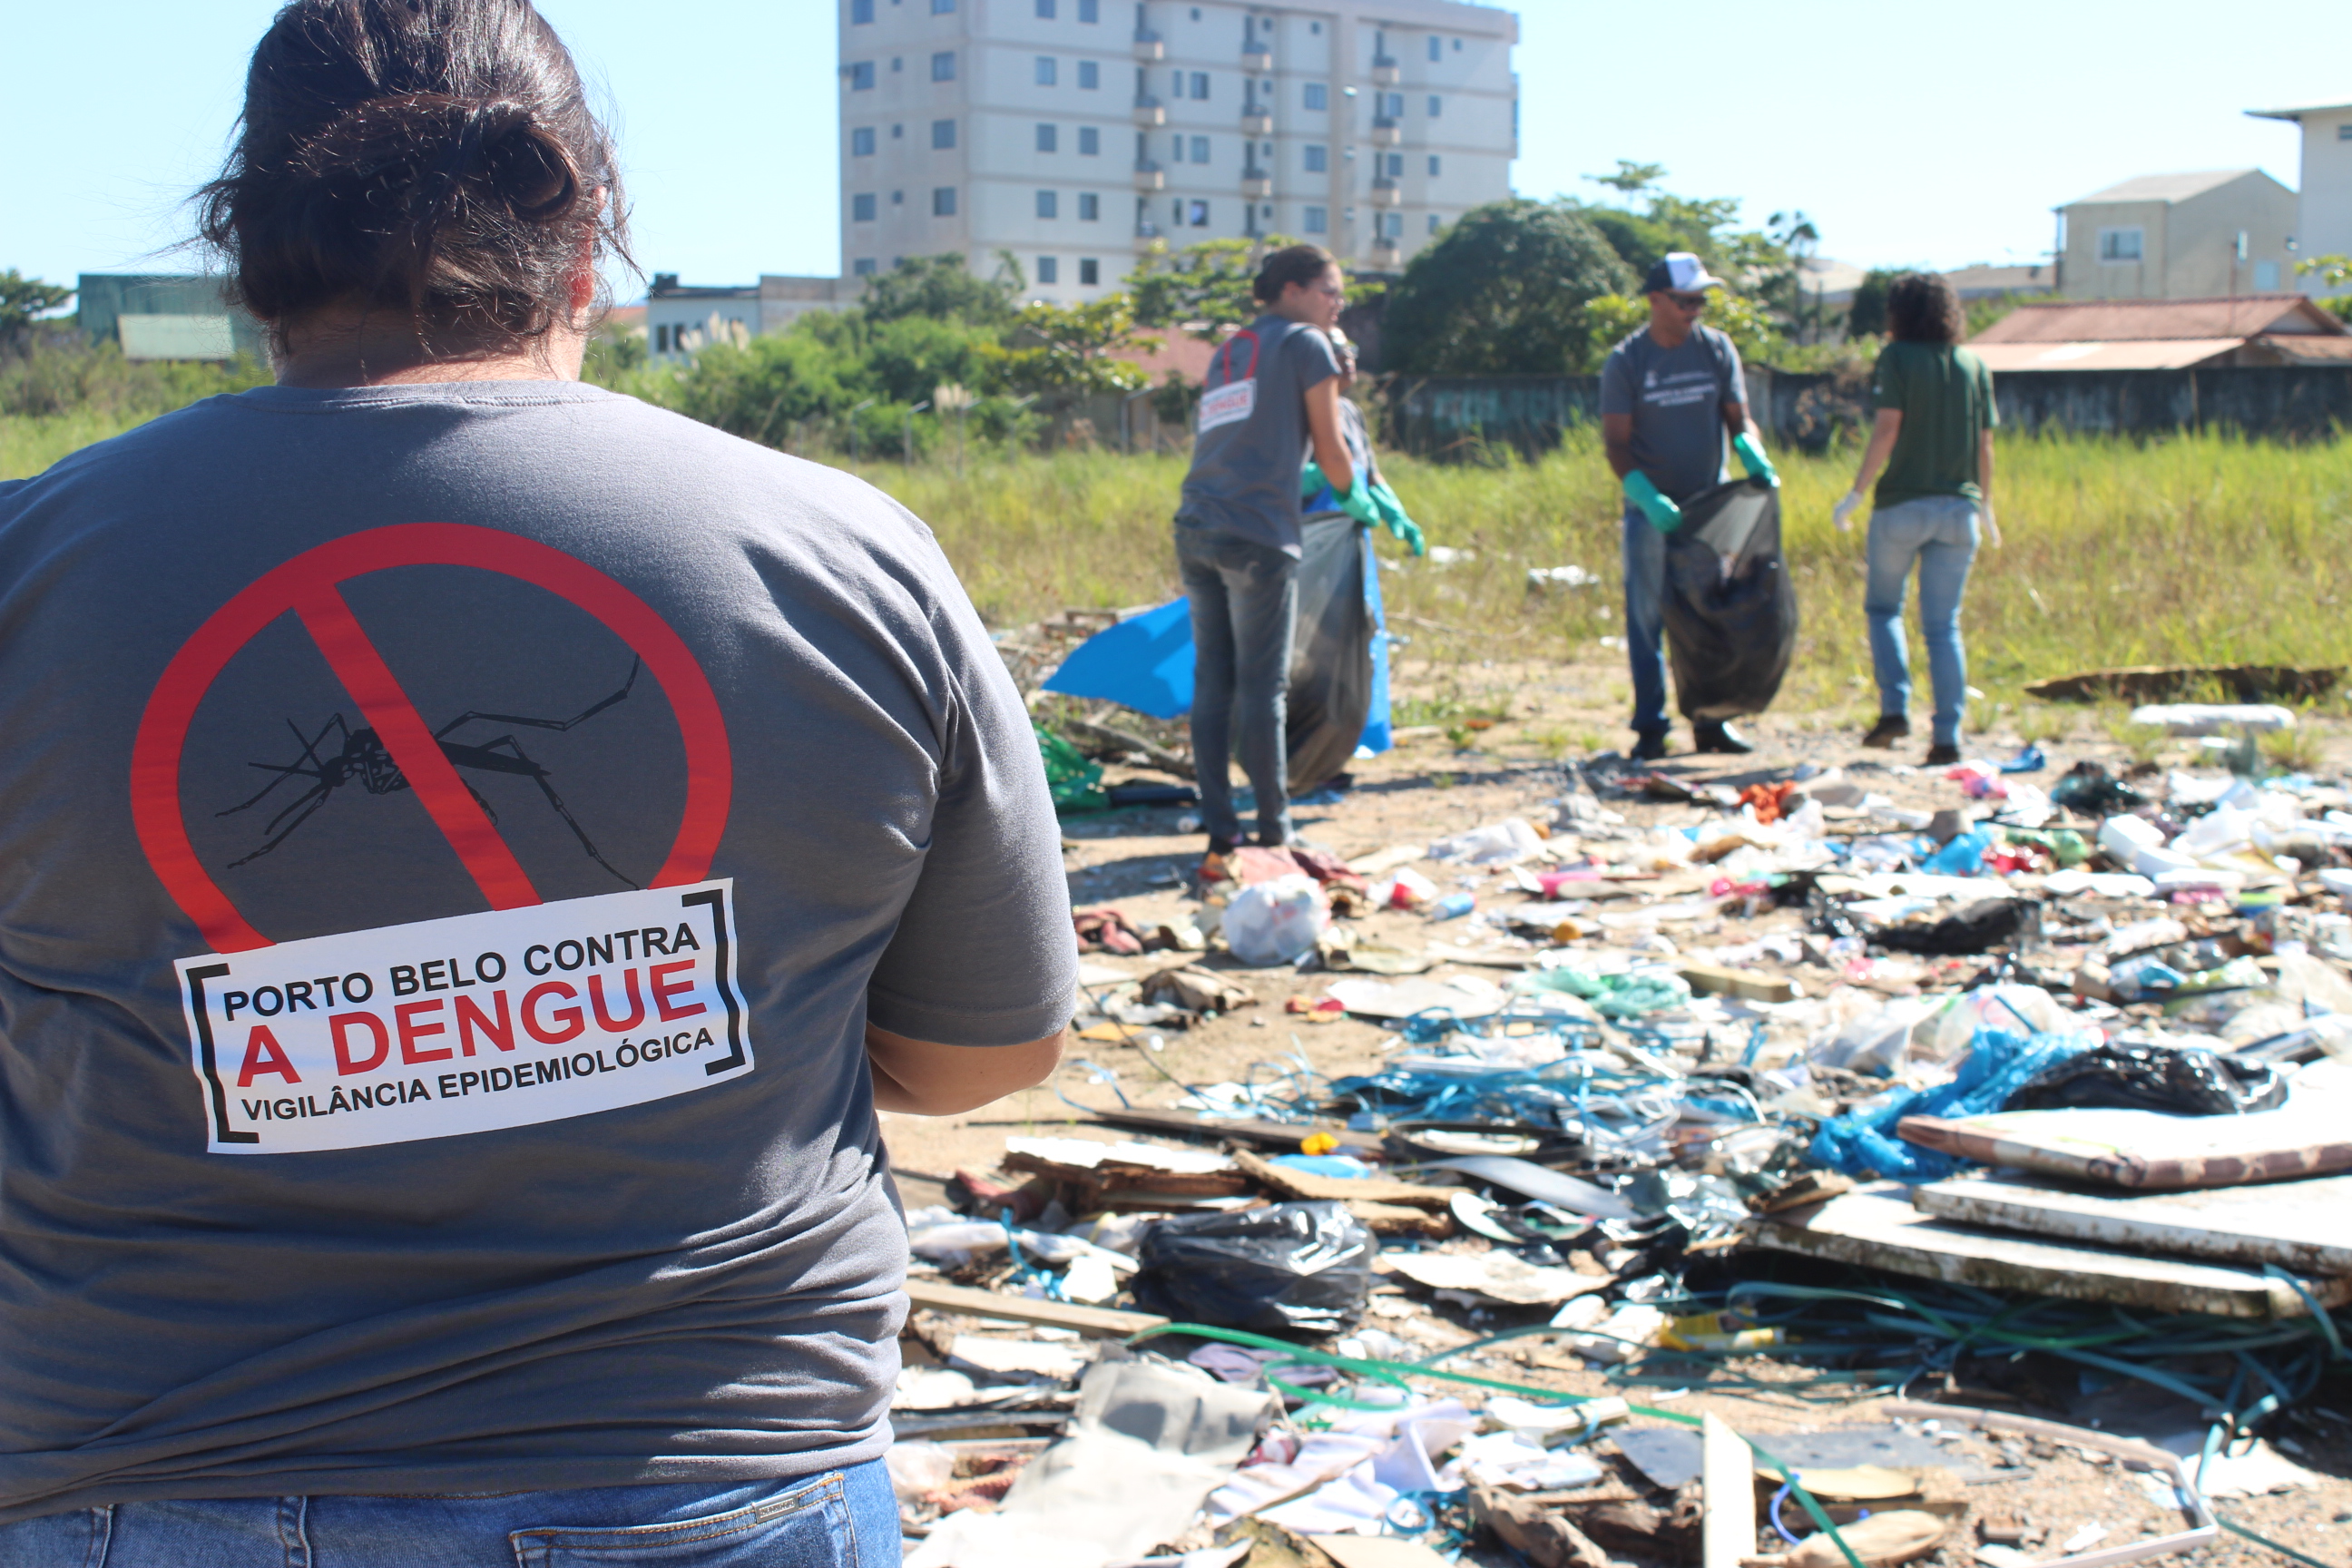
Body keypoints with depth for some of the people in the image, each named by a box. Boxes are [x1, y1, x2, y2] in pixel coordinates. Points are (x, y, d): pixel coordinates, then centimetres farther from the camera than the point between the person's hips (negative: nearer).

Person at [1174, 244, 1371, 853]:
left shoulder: (1227, 352, 23)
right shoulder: (1307, 345, 2)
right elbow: (1330, 447, 4)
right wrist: (1354, 498, 23)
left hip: (1196, 526, 7)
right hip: (1257, 531, -7)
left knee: (1211, 683, 7)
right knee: (1261, 685, -2)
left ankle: (1219, 826, 8)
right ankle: (1273, 826, 4)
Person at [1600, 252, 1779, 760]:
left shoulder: (1717, 349, 3)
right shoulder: (1626, 361, -6)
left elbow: (1738, 418, 4)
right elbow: (1616, 442, -9)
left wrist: (1752, 454, -20)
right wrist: (1647, 496, -25)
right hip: (1650, 509, -3)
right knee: (1647, 617, -2)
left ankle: (1711, 719, 14)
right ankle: (1650, 725, 4)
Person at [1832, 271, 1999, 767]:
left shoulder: (1897, 358, -4)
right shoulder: (1974, 366, 8)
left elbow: (1886, 431, -12)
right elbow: (1984, 445, 9)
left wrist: (1856, 494, -6)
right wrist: (1985, 507, 21)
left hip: (1903, 503, -3)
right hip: (1958, 507, 3)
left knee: (1882, 607, 16)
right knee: (1944, 625, 6)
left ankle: (1894, 707, 0)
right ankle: (1947, 735, 0)